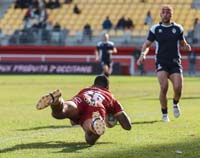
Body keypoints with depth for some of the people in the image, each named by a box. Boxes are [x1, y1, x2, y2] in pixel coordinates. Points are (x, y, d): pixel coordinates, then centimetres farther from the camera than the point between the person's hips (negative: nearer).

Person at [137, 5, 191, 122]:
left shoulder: (178, 28, 8)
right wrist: (143, 54, -11)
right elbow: (147, 44, 8)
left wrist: (186, 47, -8)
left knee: (178, 88, -14)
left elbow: (182, 43, 16)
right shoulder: (155, 28, 4)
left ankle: (175, 103, 22)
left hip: (175, 63, 1)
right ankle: (164, 114, -1)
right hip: (161, 63, -1)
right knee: (164, 87, -19)